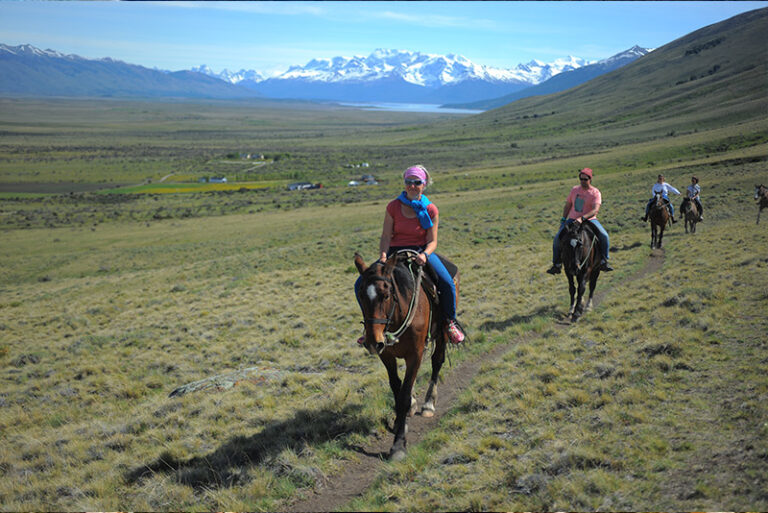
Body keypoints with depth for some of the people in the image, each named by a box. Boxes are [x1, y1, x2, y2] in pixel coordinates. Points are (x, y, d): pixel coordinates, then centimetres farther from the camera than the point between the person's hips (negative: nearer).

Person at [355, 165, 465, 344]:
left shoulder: (431, 210, -3)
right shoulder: (393, 207, -1)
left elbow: (432, 241, -4)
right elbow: (386, 236, -2)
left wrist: (424, 254, -25)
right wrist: (383, 255, -22)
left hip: (422, 251, -1)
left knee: (448, 284, -25)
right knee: (361, 285, -15)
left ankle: (450, 321, 4)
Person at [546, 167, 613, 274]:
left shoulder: (595, 192, -7)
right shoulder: (575, 189, 7)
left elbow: (595, 210, -20)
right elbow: (567, 205, 17)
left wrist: (582, 218, -33)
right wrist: (563, 220, 7)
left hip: (589, 219, -3)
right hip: (572, 219, 3)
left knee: (604, 236, -26)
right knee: (557, 238, -15)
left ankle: (603, 261, -9)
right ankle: (557, 264, 0)